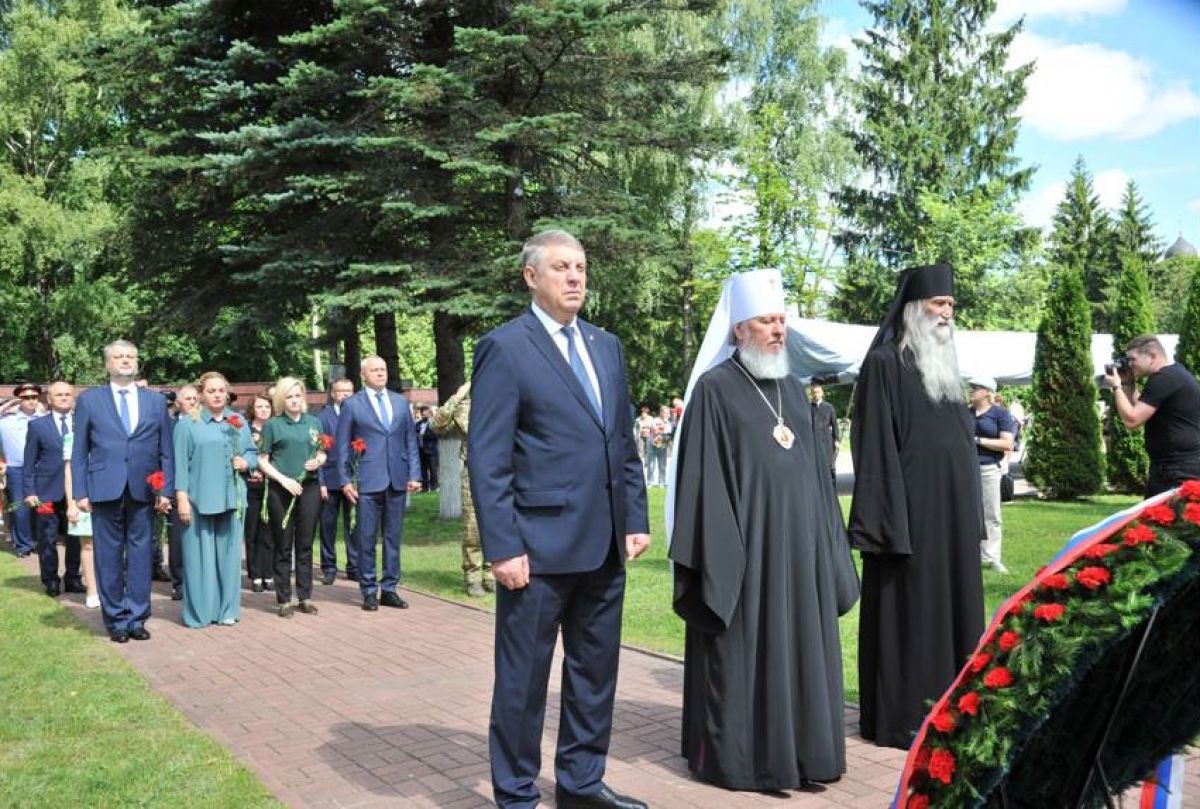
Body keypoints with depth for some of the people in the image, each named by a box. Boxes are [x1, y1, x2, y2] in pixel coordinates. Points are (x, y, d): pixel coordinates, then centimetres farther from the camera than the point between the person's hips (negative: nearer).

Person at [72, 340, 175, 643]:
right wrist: (81, 492, -3)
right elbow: (79, 451, 5)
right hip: (105, 490, -1)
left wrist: (166, 490, 1)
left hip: (143, 491, 1)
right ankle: (116, 619, 13)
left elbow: (166, 450, 9)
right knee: (109, 556, 3)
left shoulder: (156, 401, 11)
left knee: (141, 555, 4)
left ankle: (137, 618, 13)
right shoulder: (89, 399, 7)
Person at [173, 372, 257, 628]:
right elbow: (180, 463, -6)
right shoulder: (187, 423, -1)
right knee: (200, 555, 0)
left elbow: (252, 452, 17)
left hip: (232, 498, 4)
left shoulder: (238, 422, 12)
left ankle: (226, 609, 16)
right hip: (199, 499, -4)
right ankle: (199, 611, 8)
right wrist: (181, 497, -12)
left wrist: (246, 462, -6)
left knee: (228, 554, 7)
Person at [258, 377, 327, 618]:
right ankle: (283, 599, 10)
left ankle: (305, 597, 16)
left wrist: (319, 461, -6)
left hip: (309, 488, 3)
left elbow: (322, 452, 17)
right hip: (281, 490, -3)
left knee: (305, 544, 8)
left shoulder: (314, 422, 9)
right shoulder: (273, 425, 0)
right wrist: (284, 479, -13)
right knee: (283, 547, 3)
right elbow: (262, 461, -1)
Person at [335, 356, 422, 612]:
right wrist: (345, 480, -4)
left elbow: (411, 441, 11)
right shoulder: (352, 404, 2)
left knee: (393, 537, 7)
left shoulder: (401, 402, 11)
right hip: (367, 481, -3)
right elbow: (342, 445, 2)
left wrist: (414, 475, 3)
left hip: (397, 480, 3)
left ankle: (389, 589, 16)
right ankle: (369, 591, 11)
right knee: (367, 539, 1)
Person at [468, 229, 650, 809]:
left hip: (604, 545, 7)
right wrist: (503, 546, -16)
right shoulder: (504, 348, -7)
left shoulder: (607, 347, 13)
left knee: (595, 672, 16)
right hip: (540, 545, -6)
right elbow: (487, 459, -11)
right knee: (523, 680, 6)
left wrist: (635, 518, 9)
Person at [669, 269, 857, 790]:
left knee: (798, 646, 12)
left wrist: (824, 544, 13)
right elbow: (704, 480, -11)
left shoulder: (794, 389, 13)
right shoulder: (714, 389, -7)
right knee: (742, 653, 1)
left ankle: (796, 748, 24)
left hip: (797, 542, 7)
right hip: (744, 546, -6)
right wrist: (716, 555, -16)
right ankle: (736, 756, 14)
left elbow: (815, 471, 16)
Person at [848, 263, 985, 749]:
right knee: (908, 613, 0)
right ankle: (902, 718, 10)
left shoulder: (945, 363, 15)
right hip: (911, 510, -8)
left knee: (950, 606, 12)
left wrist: (971, 515, 15)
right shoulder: (884, 364, -9)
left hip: (953, 512, 8)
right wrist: (891, 523, -19)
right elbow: (876, 448, -14)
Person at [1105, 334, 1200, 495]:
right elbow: (1141, 413, 25)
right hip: (1174, 467, 11)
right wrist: (1128, 385, 13)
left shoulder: (1163, 378, -17)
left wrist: (1117, 387, -8)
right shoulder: (1172, 374, 17)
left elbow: (1132, 420, -20)